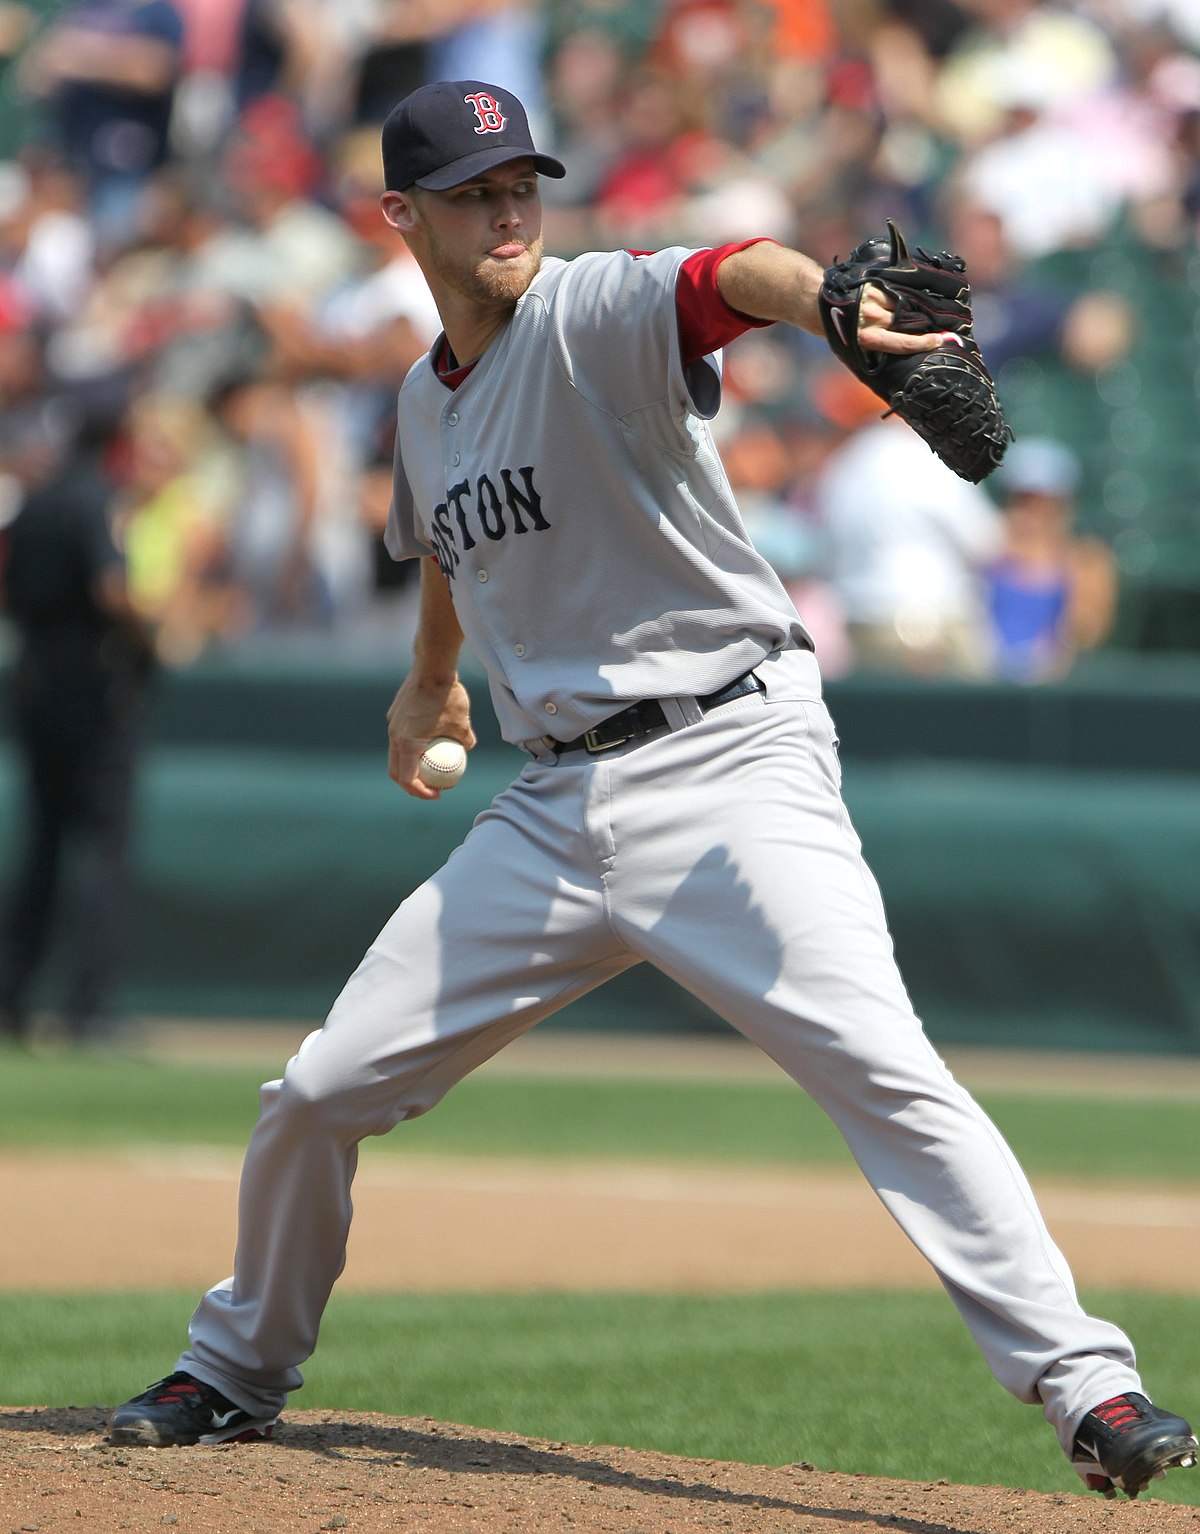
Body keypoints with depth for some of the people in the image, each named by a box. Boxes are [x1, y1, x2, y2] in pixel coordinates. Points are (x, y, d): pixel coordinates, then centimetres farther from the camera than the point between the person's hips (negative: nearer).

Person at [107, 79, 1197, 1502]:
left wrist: (831, 301, -57)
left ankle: (1085, 1384, -23)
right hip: (557, 799, 7)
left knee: (879, 1061, -25)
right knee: (323, 1090, 7)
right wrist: (430, 681, 51)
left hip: (732, 756, -7)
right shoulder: (425, 398, 12)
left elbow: (731, 275, -34)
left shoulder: (595, 315, -10)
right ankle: (237, 1371, 30)